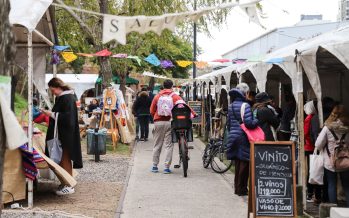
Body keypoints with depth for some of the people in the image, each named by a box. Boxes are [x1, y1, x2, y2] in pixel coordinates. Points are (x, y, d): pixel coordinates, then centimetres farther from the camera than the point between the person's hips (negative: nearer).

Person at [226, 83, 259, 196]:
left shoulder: (231, 106, 10)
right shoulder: (245, 105, -14)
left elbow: (228, 123, 16)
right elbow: (248, 123, -23)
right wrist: (257, 121, -6)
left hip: (233, 136, 8)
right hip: (243, 137, -8)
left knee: (238, 163, 15)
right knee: (244, 163, 0)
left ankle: (237, 187, 21)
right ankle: (242, 189, 4)